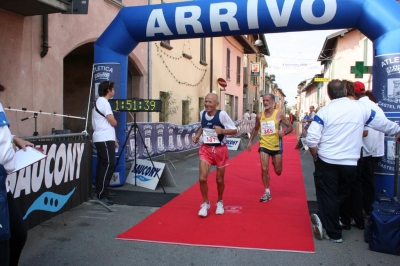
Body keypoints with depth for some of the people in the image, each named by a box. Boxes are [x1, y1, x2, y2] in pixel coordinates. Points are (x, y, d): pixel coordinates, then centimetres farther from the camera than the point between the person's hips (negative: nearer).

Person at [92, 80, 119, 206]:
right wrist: (114, 121, 8)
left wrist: (113, 139, 20)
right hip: (105, 139, -10)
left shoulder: (98, 102, 20)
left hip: (101, 139, 10)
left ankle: (101, 191, 18)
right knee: (108, 165, -11)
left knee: (102, 164, 12)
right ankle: (101, 195, -12)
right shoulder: (104, 102, -12)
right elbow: (113, 123, -16)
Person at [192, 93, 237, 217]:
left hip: (220, 149, -3)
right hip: (206, 149, 3)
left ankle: (220, 202, 36)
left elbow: (234, 130, -13)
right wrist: (197, 135, 4)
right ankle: (205, 203, 14)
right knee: (202, 178, -9)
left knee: (219, 180, 10)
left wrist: (222, 131, -30)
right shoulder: (202, 113, -3)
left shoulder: (222, 114, -18)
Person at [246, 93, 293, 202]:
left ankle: (275, 162, 45)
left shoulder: (279, 114, -8)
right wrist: (250, 141, 11)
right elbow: (256, 129, 17)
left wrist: (284, 132, -23)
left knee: (278, 171, 8)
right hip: (264, 145, 2)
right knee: (264, 169, -6)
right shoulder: (259, 116, 1)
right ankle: (267, 192, 8)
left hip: (276, 146, -1)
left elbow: (290, 127, -2)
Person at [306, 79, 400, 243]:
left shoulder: (325, 111, -8)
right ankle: (324, 220, 12)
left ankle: (334, 234, 11)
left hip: (326, 162, -2)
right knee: (342, 195, 19)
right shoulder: (361, 108, 0)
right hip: (351, 163, 2)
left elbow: (311, 139, -14)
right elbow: (384, 123, 14)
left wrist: (315, 156, 3)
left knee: (327, 197, 7)